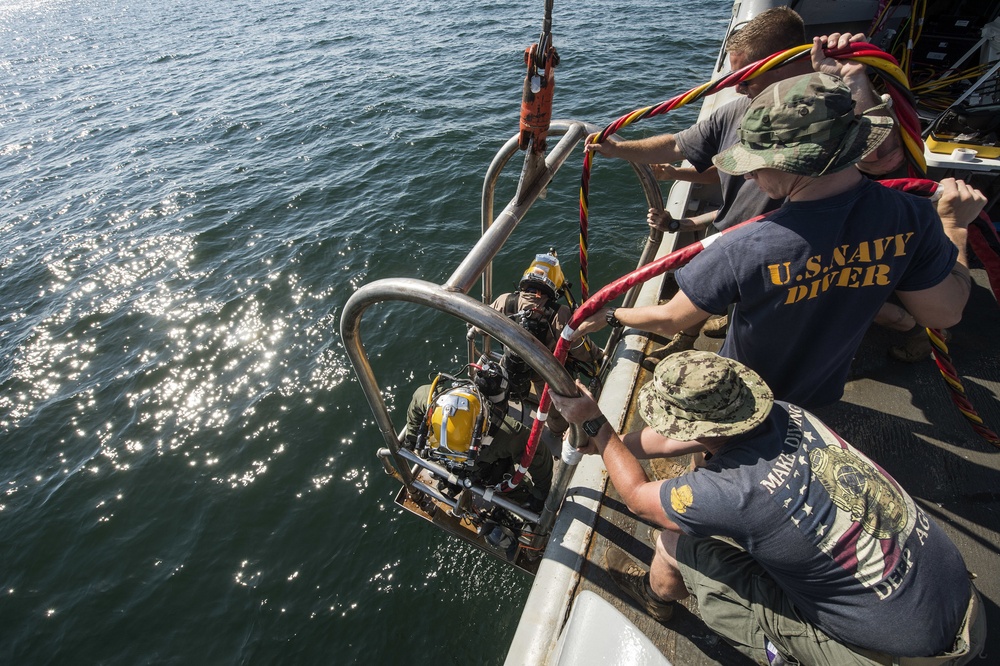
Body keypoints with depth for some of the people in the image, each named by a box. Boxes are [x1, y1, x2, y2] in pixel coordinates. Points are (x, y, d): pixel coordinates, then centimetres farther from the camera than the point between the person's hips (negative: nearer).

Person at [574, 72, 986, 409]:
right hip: (824, 393, 5)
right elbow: (945, 312, -11)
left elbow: (669, 320, -28)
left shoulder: (743, 250, -40)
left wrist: (609, 316, -10)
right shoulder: (911, 218, -26)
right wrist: (955, 225, 2)